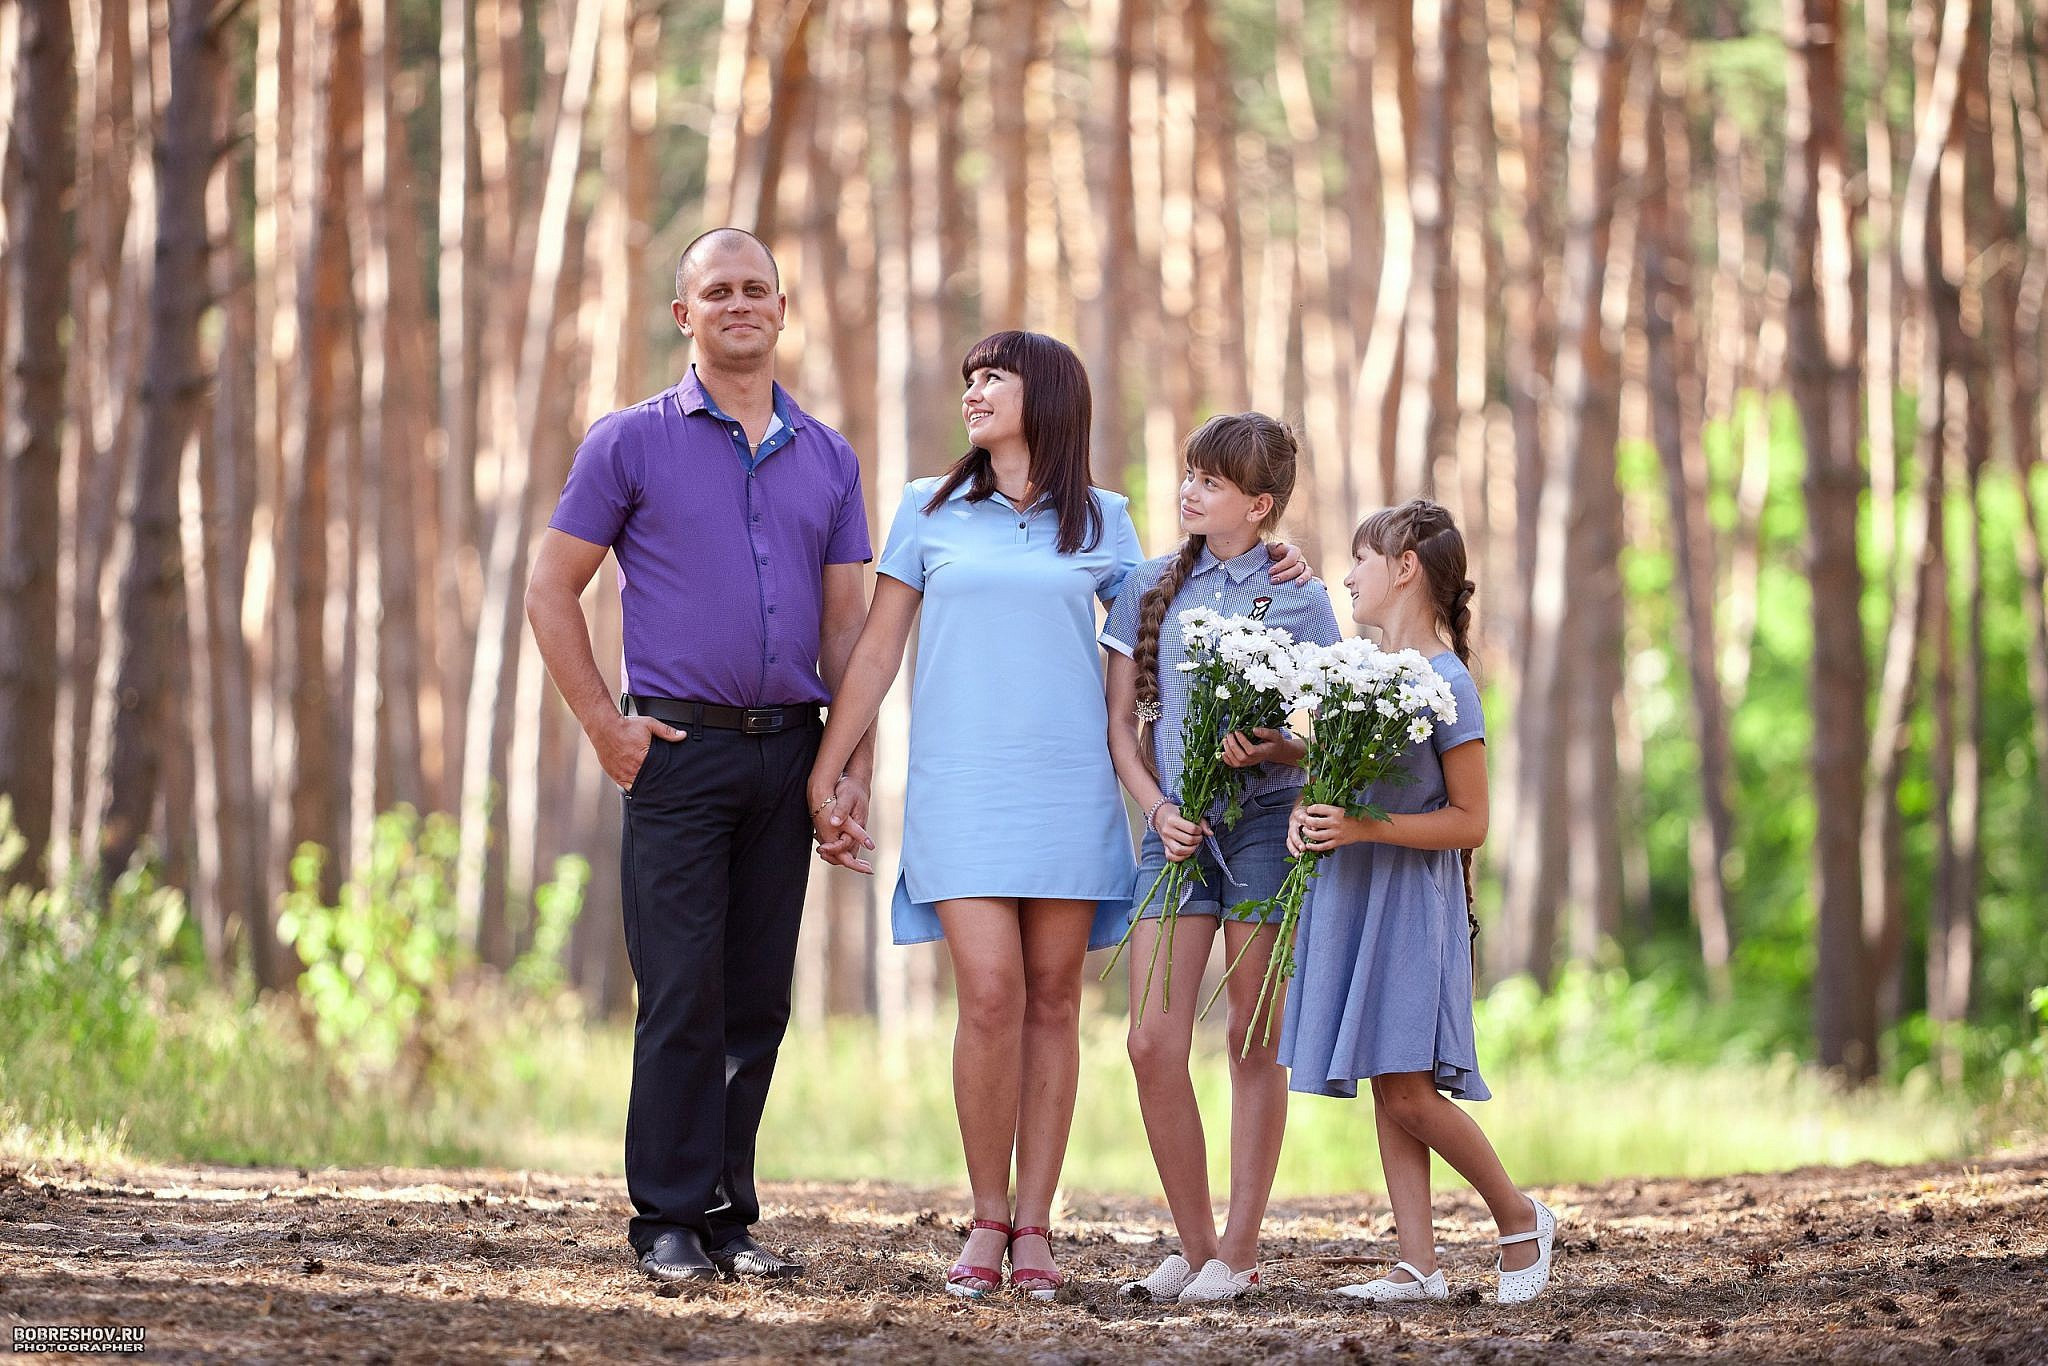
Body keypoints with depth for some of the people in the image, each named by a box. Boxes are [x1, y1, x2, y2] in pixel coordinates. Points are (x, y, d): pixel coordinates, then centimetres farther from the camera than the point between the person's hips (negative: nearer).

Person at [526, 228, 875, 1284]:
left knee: (759, 999, 6)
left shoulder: (826, 460, 13)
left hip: (786, 750, 4)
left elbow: (847, 624, 13)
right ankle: (671, 1223, -2)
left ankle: (730, 1214, 13)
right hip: (679, 750, -4)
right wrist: (605, 724, -4)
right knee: (683, 996, -7)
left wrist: (856, 761, 3)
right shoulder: (633, 442, 2)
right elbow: (550, 589, 3)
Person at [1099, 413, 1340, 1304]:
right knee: (1152, 1042, -6)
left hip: (1265, 821, -3)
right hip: (1176, 828, 3)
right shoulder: (1151, 588, 9)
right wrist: (1159, 811, -4)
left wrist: (1265, 750, -19)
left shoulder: (1296, 595, 1)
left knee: (1253, 1042, 1)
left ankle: (1239, 1251, 7)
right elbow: (1121, 724, 10)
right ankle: (1194, 1245, 6)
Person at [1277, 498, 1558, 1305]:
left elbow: (1469, 821, -12)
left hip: (1413, 898, -7)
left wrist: (1365, 829, -21)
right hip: (1349, 896, 7)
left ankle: (1520, 1217, 8)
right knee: (1388, 1093, 5)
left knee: (1408, 1090, -11)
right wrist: (1306, 817, 0)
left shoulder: (1445, 682, -11)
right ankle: (1418, 1264, 6)